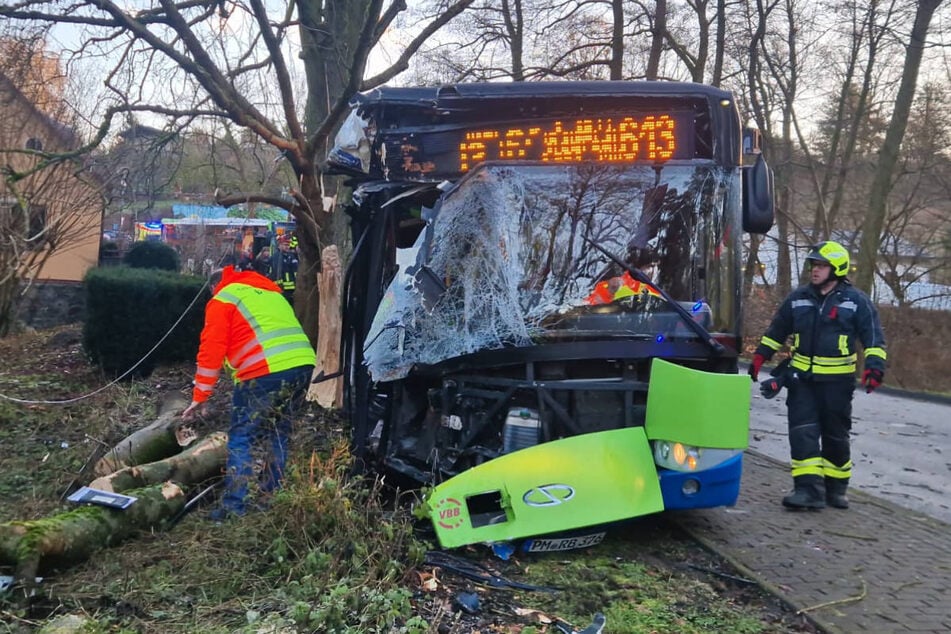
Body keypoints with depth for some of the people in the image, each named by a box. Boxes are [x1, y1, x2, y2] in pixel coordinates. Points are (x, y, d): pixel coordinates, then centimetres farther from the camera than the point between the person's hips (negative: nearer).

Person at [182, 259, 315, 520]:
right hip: (304, 364, 7)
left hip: (266, 373, -7)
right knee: (277, 434, 20)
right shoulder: (271, 293, 30)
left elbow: (211, 351, 3)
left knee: (242, 439, 4)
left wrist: (200, 397, 7)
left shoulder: (223, 299, 10)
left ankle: (233, 507, 3)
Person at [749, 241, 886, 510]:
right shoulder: (797, 298, 7)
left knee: (835, 435, 9)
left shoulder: (857, 301, -2)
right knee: (803, 432, -7)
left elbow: (873, 337, -2)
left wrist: (874, 366, -16)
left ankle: (836, 488, 24)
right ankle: (808, 488, -8)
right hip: (801, 378, 2)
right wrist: (759, 357, 14)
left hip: (837, 381, -2)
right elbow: (776, 331, 17)